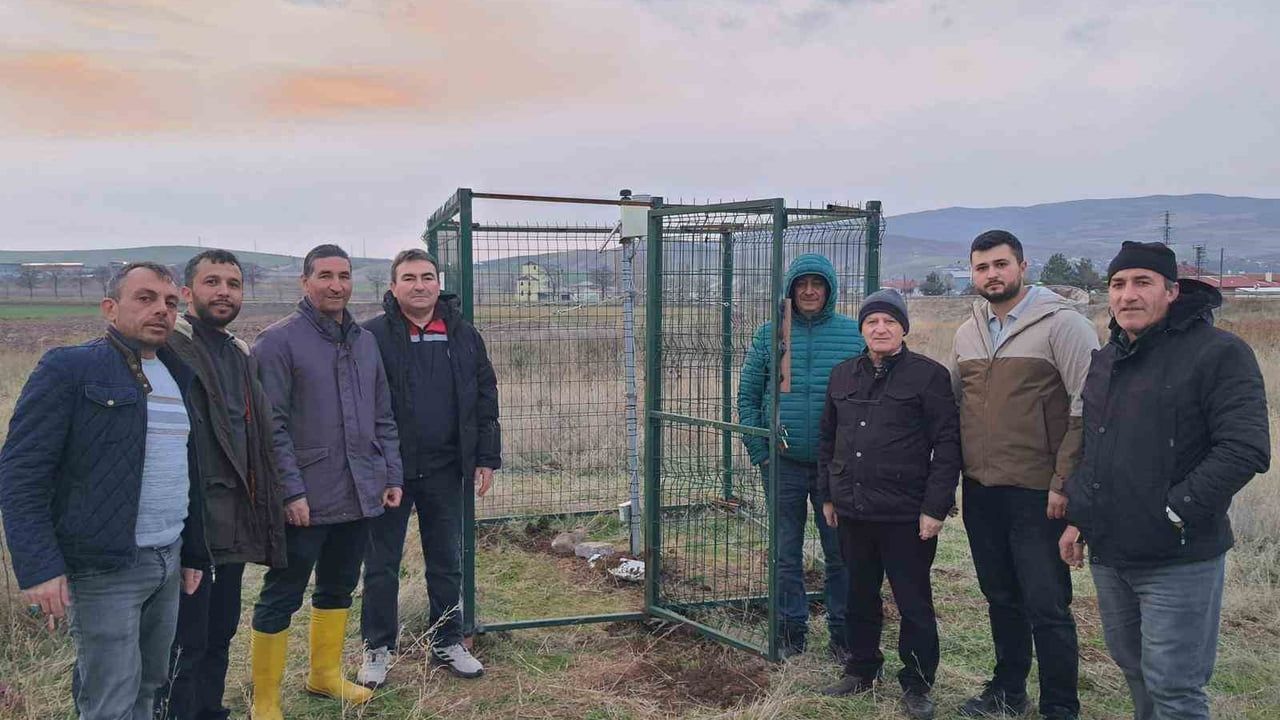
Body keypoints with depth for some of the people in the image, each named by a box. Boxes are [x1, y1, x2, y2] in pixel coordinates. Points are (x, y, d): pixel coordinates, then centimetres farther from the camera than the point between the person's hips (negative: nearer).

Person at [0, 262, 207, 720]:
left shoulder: (180, 374, 13)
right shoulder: (69, 369, -8)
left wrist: (194, 552, 17)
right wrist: (38, 568, -18)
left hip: (169, 562, 7)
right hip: (104, 570, -6)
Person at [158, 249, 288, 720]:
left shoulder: (241, 354, 15)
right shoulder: (170, 348, -11)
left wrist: (262, 502, 18)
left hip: (234, 520, 8)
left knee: (221, 632, 18)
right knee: (185, 644, 0)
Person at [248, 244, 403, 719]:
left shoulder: (365, 341, 11)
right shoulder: (279, 341, -9)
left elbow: (382, 417, 15)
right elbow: (272, 426, -13)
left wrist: (392, 475, 10)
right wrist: (292, 491, -17)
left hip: (360, 496, 7)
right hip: (306, 500, -6)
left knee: (338, 588, 19)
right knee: (281, 598, 5)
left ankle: (326, 674, 36)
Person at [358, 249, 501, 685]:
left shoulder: (463, 336, 5)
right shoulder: (373, 336, -6)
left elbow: (485, 400, 8)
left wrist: (487, 459, 5)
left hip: (446, 470, 3)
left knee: (447, 562, 14)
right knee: (381, 564, 10)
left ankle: (448, 642, 29)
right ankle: (377, 648, 25)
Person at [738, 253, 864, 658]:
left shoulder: (854, 335, -1)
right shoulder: (769, 335, 1)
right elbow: (748, 397, 4)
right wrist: (759, 452, -3)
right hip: (784, 463, 1)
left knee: (840, 552, 9)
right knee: (787, 553, 11)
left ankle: (842, 630, 24)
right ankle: (792, 628, 26)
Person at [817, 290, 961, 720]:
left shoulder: (929, 375, -6)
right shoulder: (843, 375, 11)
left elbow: (947, 445, -8)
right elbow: (827, 438, 18)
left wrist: (935, 507, -12)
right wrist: (827, 495, 15)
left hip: (906, 516, -5)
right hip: (852, 511, 5)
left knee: (914, 604, 5)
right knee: (860, 596, 17)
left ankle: (917, 685, 20)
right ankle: (861, 669, 33)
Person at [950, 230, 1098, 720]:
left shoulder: (1061, 323, -9)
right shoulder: (967, 334, 11)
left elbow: (1089, 408, -14)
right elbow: (951, 407, 18)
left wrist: (1064, 481, -16)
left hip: (1038, 492, -6)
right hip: (980, 491, 6)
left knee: (1046, 606, 0)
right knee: (1001, 598, 18)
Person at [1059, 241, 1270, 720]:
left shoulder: (1217, 353, -12)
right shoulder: (1106, 360, 11)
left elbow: (1246, 450, -20)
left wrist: (1174, 510, -19)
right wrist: (1078, 517, 12)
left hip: (1180, 559, -7)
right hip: (1108, 554, 7)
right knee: (1131, 666, 20)